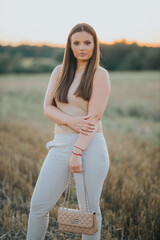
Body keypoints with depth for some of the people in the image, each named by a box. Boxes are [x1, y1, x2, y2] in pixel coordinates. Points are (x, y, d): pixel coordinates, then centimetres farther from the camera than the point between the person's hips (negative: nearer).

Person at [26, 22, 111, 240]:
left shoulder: (100, 75, 0)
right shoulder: (59, 72, 13)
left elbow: (94, 117, -9)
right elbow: (47, 107, 6)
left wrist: (77, 152, -16)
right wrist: (70, 120, -14)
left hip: (90, 146, -4)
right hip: (60, 145, 4)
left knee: (89, 210, 4)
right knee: (38, 205, 3)